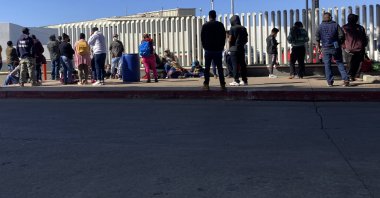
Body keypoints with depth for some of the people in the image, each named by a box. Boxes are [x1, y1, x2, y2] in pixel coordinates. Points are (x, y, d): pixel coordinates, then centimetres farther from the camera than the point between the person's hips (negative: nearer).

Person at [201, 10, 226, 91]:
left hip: (208, 50, -1)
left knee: (207, 68, 4)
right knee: (220, 67, 4)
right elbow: (224, 37, 5)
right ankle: (222, 85, 1)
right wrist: (221, 46, 14)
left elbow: (202, 38, 2)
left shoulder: (205, 25, -1)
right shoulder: (220, 25, 2)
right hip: (218, 50, 1)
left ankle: (206, 85, -1)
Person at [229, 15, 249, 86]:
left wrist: (230, 47, 5)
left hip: (234, 49, -5)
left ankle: (236, 81, -6)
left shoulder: (233, 28, -7)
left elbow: (230, 40, -9)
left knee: (235, 65, -4)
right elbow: (246, 40, 11)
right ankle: (244, 80, 10)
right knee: (243, 64, 7)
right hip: (242, 49, 5)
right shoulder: (244, 28, 10)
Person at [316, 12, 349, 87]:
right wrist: (340, 43, 7)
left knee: (327, 65, 5)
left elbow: (317, 37, -1)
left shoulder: (321, 26, 2)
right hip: (336, 47, 0)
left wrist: (318, 46, 9)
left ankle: (330, 81, 2)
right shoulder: (335, 25, 1)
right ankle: (345, 79, -2)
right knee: (340, 63, 7)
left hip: (326, 48, 0)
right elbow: (342, 35, -6)